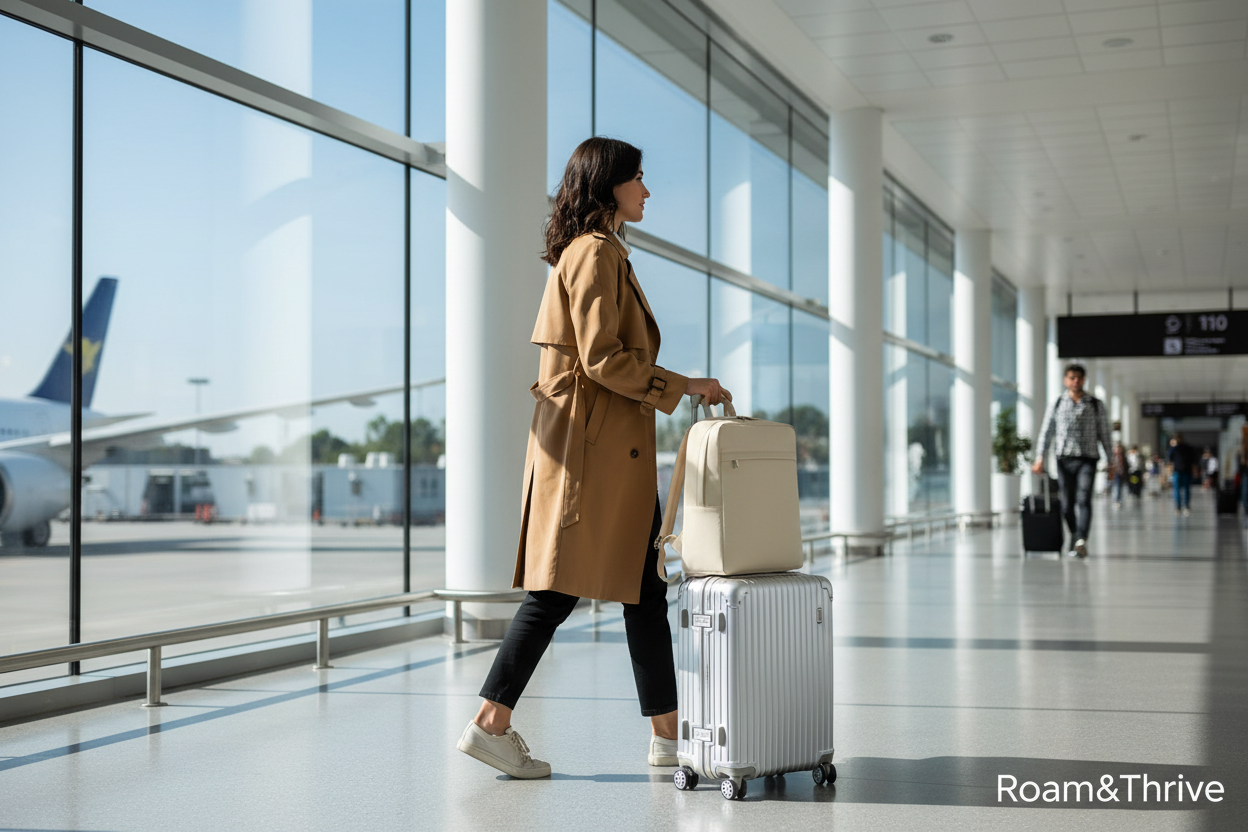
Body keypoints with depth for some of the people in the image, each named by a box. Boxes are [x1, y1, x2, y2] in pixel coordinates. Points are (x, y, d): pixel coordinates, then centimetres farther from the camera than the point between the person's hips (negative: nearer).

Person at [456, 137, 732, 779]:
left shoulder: (598, 252, 20)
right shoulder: (596, 253, -11)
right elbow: (602, 359, -19)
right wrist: (684, 386, -12)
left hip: (608, 444, 11)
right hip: (595, 440, -11)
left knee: (643, 587, 9)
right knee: (561, 584, -7)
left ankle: (668, 734, 12)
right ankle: (491, 724, 0)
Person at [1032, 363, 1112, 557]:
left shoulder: (1095, 404, 8)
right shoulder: (1057, 404, 10)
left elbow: (1104, 434, 11)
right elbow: (1046, 431, 9)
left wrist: (1110, 461, 8)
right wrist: (1040, 458, 0)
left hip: (1087, 459, -2)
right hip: (1064, 459, 2)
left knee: (1084, 499, -17)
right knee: (1067, 503, 3)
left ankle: (1081, 540, -28)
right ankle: (1075, 541, 16)